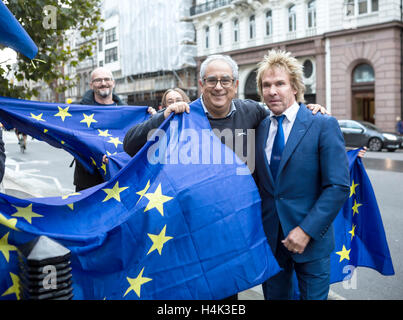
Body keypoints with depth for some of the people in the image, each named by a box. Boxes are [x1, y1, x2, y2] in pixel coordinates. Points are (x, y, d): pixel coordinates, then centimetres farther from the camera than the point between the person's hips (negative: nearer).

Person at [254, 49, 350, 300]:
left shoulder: (324, 126, -9)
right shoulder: (259, 128, 5)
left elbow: (339, 186, -13)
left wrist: (307, 230, -17)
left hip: (311, 239, -4)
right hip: (270, 239, 4)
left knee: (314, 295, 9)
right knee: (275, 295, 16)